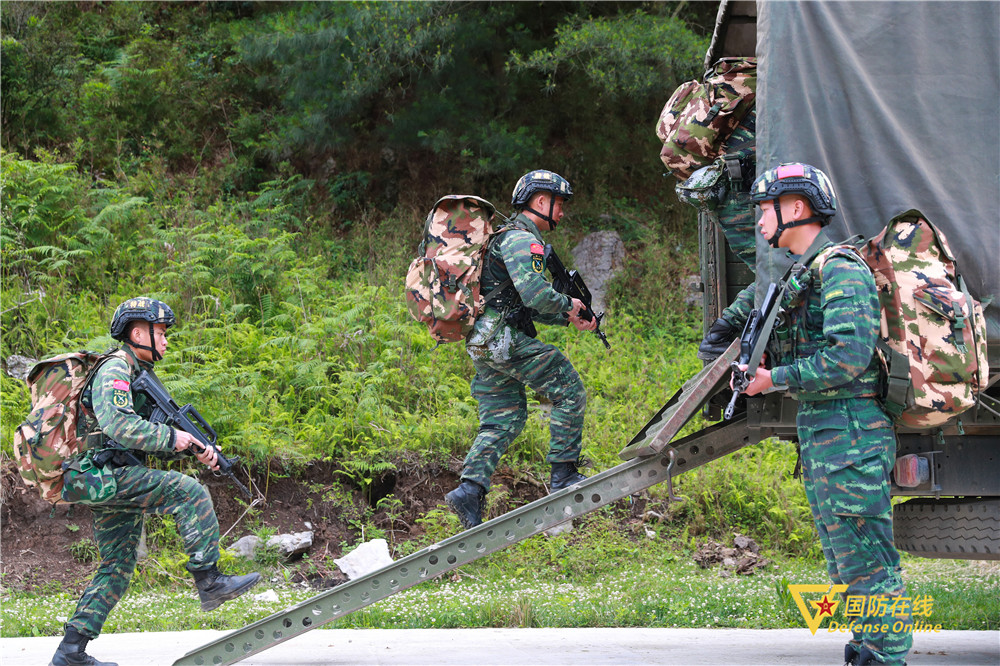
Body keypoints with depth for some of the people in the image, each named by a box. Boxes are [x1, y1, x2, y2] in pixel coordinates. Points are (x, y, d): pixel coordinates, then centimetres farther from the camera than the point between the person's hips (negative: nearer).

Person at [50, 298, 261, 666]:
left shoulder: (137, 375, 22)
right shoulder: (114, 371, -10)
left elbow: (150, 433, 23)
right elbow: (117, 424, -27)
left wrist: (195, 448, 6)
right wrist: (172, 437, -20)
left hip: (115, 483, 10)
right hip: (109, 474, -10)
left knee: (117, 569, 10)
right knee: (191, 493, -19)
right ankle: (209, 582, -18)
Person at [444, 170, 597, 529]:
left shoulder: (511, 237, 24)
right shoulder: (522, 239, -10)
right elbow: (535, 295, -23)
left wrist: (570, 319, 21)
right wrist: (568, 305, -5)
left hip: (483, 342, 10)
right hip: (505, 339, -10)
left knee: (503, 418, 10)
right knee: (570, 392, -1)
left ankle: (470, 490, -4)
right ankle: (563, 476, 2)